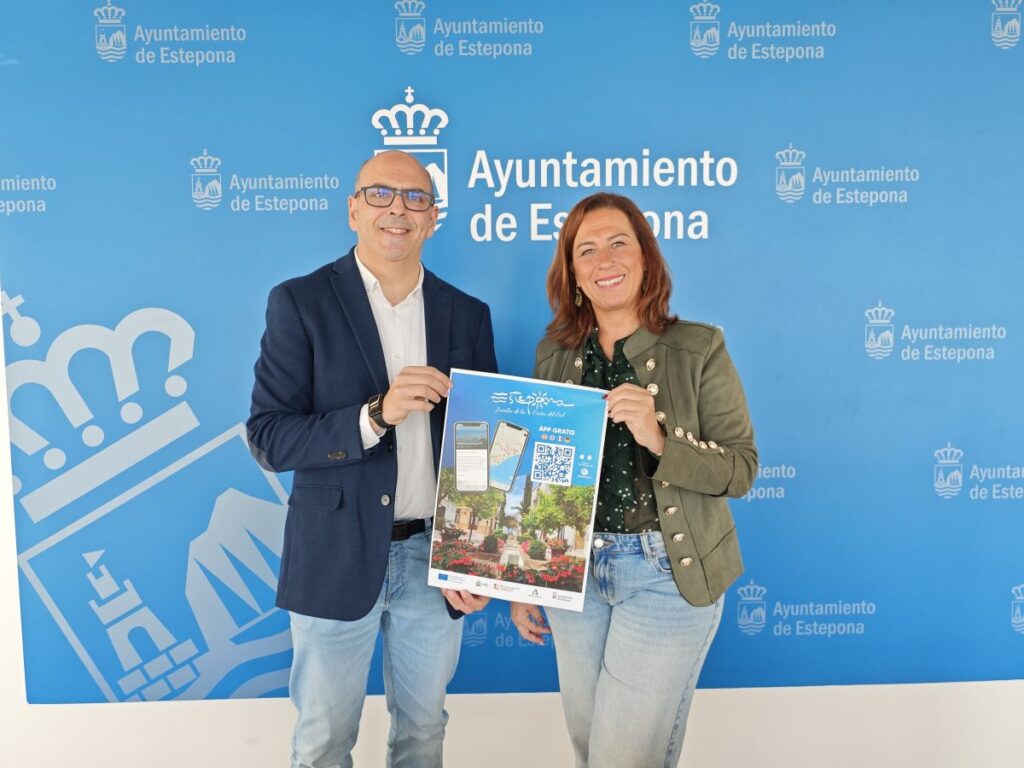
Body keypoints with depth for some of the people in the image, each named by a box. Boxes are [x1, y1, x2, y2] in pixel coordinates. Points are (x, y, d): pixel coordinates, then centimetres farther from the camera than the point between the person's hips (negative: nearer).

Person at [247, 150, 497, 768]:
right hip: (336, 560, -2)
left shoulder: (467, 315, 3)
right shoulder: (300, 303, -6)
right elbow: (269, 439, -11)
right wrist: (377, 414, -25)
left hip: (436, 557, 3)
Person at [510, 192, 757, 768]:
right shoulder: (555, 352, 3)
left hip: (666, 573, -4)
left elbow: (742, 469, -9)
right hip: (573, 570, 4)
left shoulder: (698, 348, -8)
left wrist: (660, 438, -26)